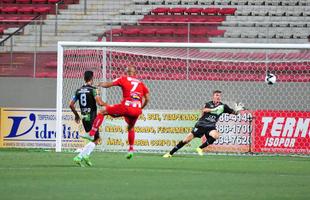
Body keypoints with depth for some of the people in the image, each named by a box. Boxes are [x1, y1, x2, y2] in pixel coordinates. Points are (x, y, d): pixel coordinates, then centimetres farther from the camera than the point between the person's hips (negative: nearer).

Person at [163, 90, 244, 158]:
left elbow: (233, 113, 8)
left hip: (210, 126, 2)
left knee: (216, 135, -31)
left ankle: (200, 148, -10)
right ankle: (170, 153, 2)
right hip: (201, 124, -2)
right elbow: (204, 110, -21)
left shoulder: (223, 106, 5)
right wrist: (214, 109, -34)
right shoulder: (209, 104, -1)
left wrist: (237, 110, -15)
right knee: (188, 139, -9)